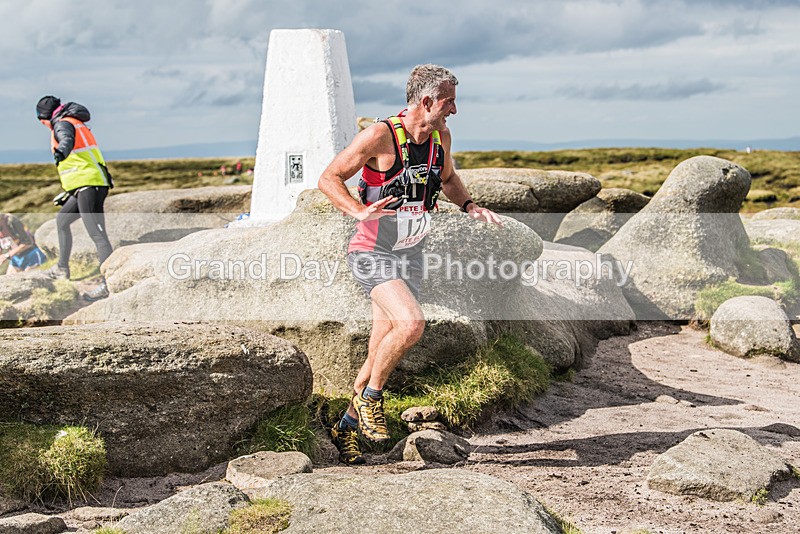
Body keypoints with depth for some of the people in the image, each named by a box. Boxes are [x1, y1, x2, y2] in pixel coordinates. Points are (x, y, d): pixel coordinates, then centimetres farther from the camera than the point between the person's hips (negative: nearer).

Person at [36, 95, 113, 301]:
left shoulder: (62, 124, -5)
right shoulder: (79, 124, 25)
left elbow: (67, 139, -31)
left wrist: (61, 151, -54)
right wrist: (68, 191, 41)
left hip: (88, 185, -10)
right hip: (95, 183, 10)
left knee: (97, 234, -15)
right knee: (62, 220, 25)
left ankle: (109, 283, -20)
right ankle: (62, 268, 34)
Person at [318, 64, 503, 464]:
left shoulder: (440, 136, 3)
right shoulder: (379, 136, -17)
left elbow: (447, 178, 23)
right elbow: (328, 179, -12)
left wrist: (468, 205, 4)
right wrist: (359, 211, -29)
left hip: (410, 255, 7)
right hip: (372, 252, -6)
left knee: (383, 353, 7)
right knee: (411, 323, -27)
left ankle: (347, 427, 24)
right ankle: (369, 397, -3)